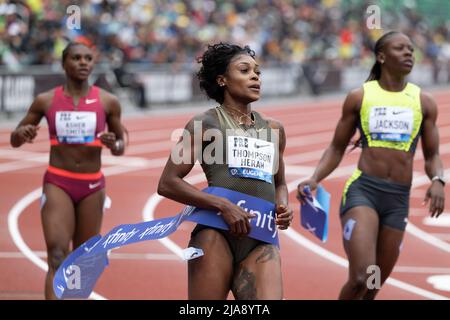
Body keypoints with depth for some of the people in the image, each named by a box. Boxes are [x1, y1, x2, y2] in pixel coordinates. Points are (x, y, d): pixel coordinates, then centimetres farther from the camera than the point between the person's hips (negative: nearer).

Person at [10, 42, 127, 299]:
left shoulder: (108, 102, 0)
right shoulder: (46, 101, -1)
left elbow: (121, 145, 10)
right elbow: (14, 141, 8)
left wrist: (114, 144, -14)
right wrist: (22, 134, -17)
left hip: (92, 186, 2)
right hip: (57, 183, -2)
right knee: (57, 257, -16)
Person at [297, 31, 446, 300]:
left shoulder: (424, 103, 10)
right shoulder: (359, 97, 5)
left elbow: (432, 155, 13)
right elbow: (336, 150, 11)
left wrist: (437, 180, -9)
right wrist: (315, 179, -6)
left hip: (399, 198, 3)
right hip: (362, 190, -3)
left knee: (373, 287, 10)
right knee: (361, 279, -21)